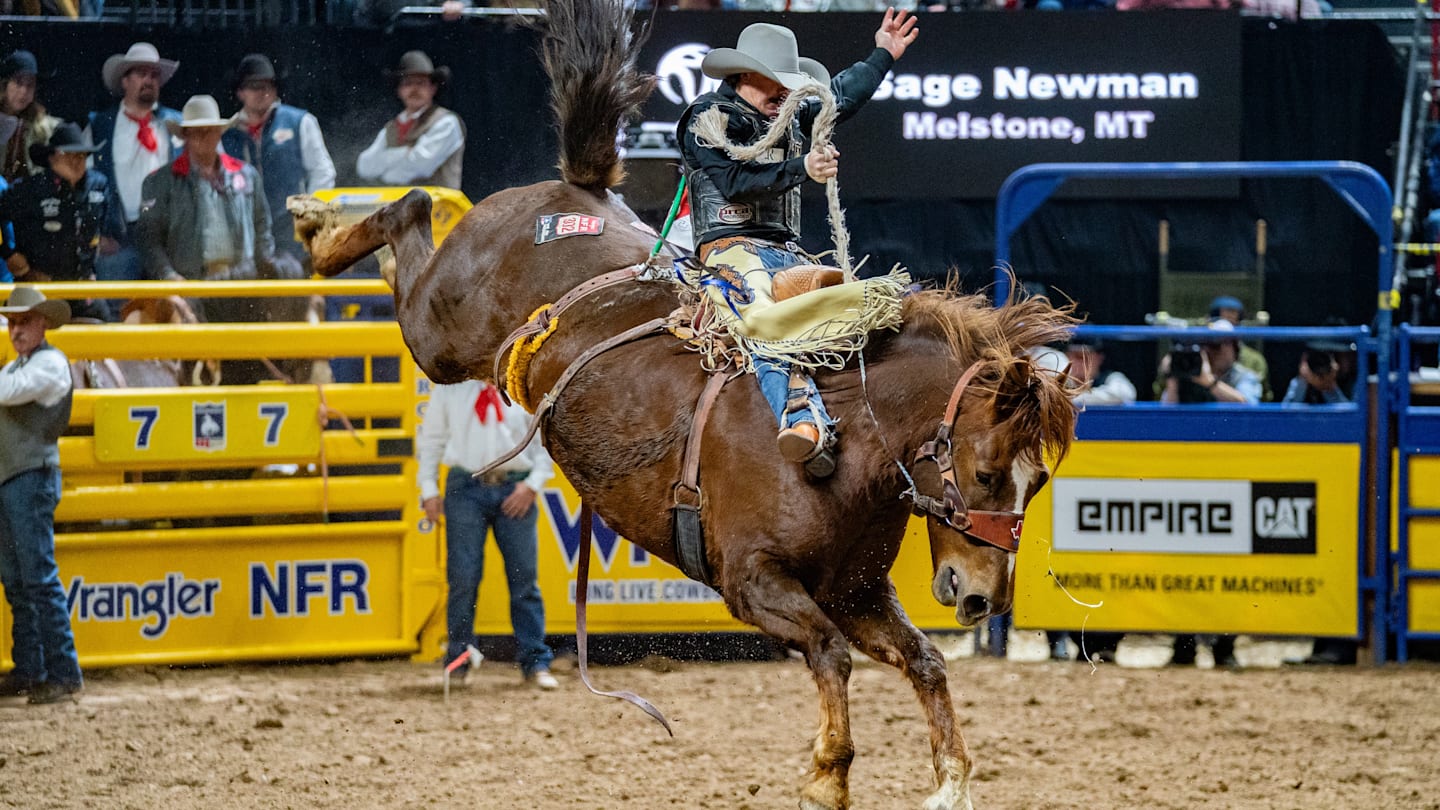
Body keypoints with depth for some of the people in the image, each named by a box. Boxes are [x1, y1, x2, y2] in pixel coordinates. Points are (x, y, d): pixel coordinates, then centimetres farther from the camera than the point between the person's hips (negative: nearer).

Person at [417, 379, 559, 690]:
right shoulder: (449, 387, 7)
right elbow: (430, 439, 12)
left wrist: (533, 484, -3)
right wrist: (429, 489, 3)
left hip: (515, 491, 0)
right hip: (466, 487, 0)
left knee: (524, 577, 0)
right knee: (462, 577, -3)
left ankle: (536, 664, 7)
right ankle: (458, 662, 7)